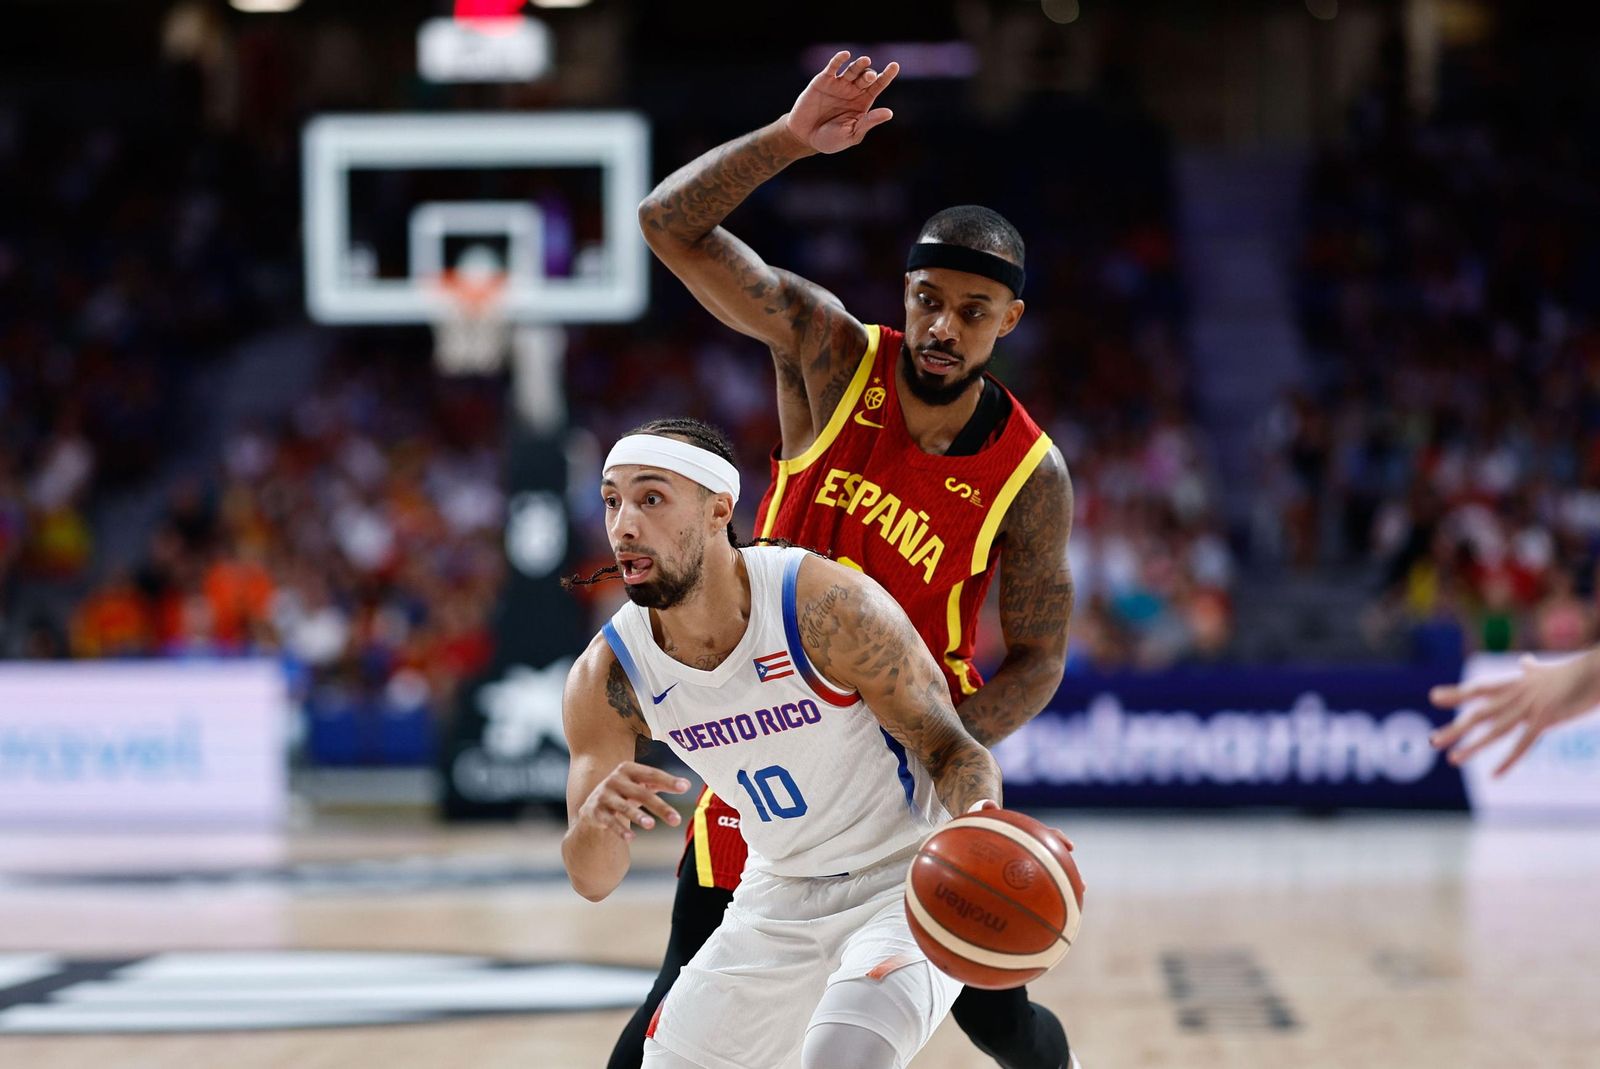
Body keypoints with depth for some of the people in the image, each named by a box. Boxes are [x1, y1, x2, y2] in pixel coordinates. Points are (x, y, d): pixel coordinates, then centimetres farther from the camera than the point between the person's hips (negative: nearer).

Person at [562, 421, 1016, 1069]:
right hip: (780, 896, 6)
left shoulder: (828, 608, -25)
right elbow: (593, 881, -10)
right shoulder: (605, 679, -12)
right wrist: (595, 818, -35)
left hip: (908, 878, -6)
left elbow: (950, 748, -16)